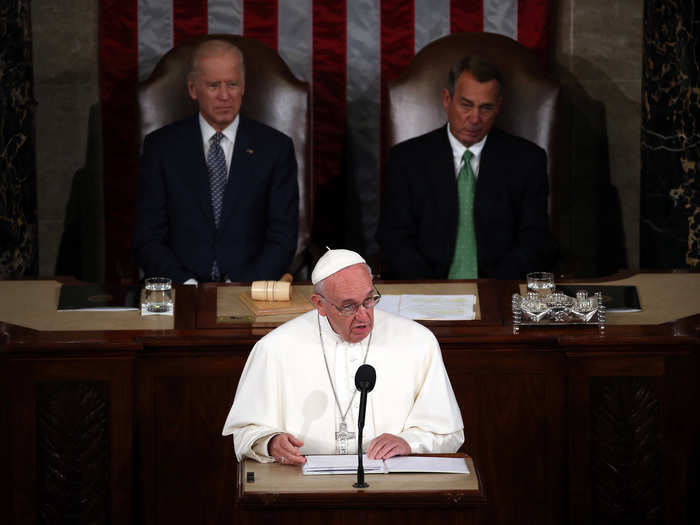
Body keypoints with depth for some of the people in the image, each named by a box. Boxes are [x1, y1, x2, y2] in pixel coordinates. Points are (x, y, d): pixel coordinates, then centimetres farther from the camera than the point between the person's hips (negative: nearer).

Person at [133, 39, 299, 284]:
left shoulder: (275, 147, 6)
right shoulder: (161, 146, 7)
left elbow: (282, 238, 3)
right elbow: (147, 239, 4)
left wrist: (242, 288, -12)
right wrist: (186, 284, -12)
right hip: (179, 292, 0)